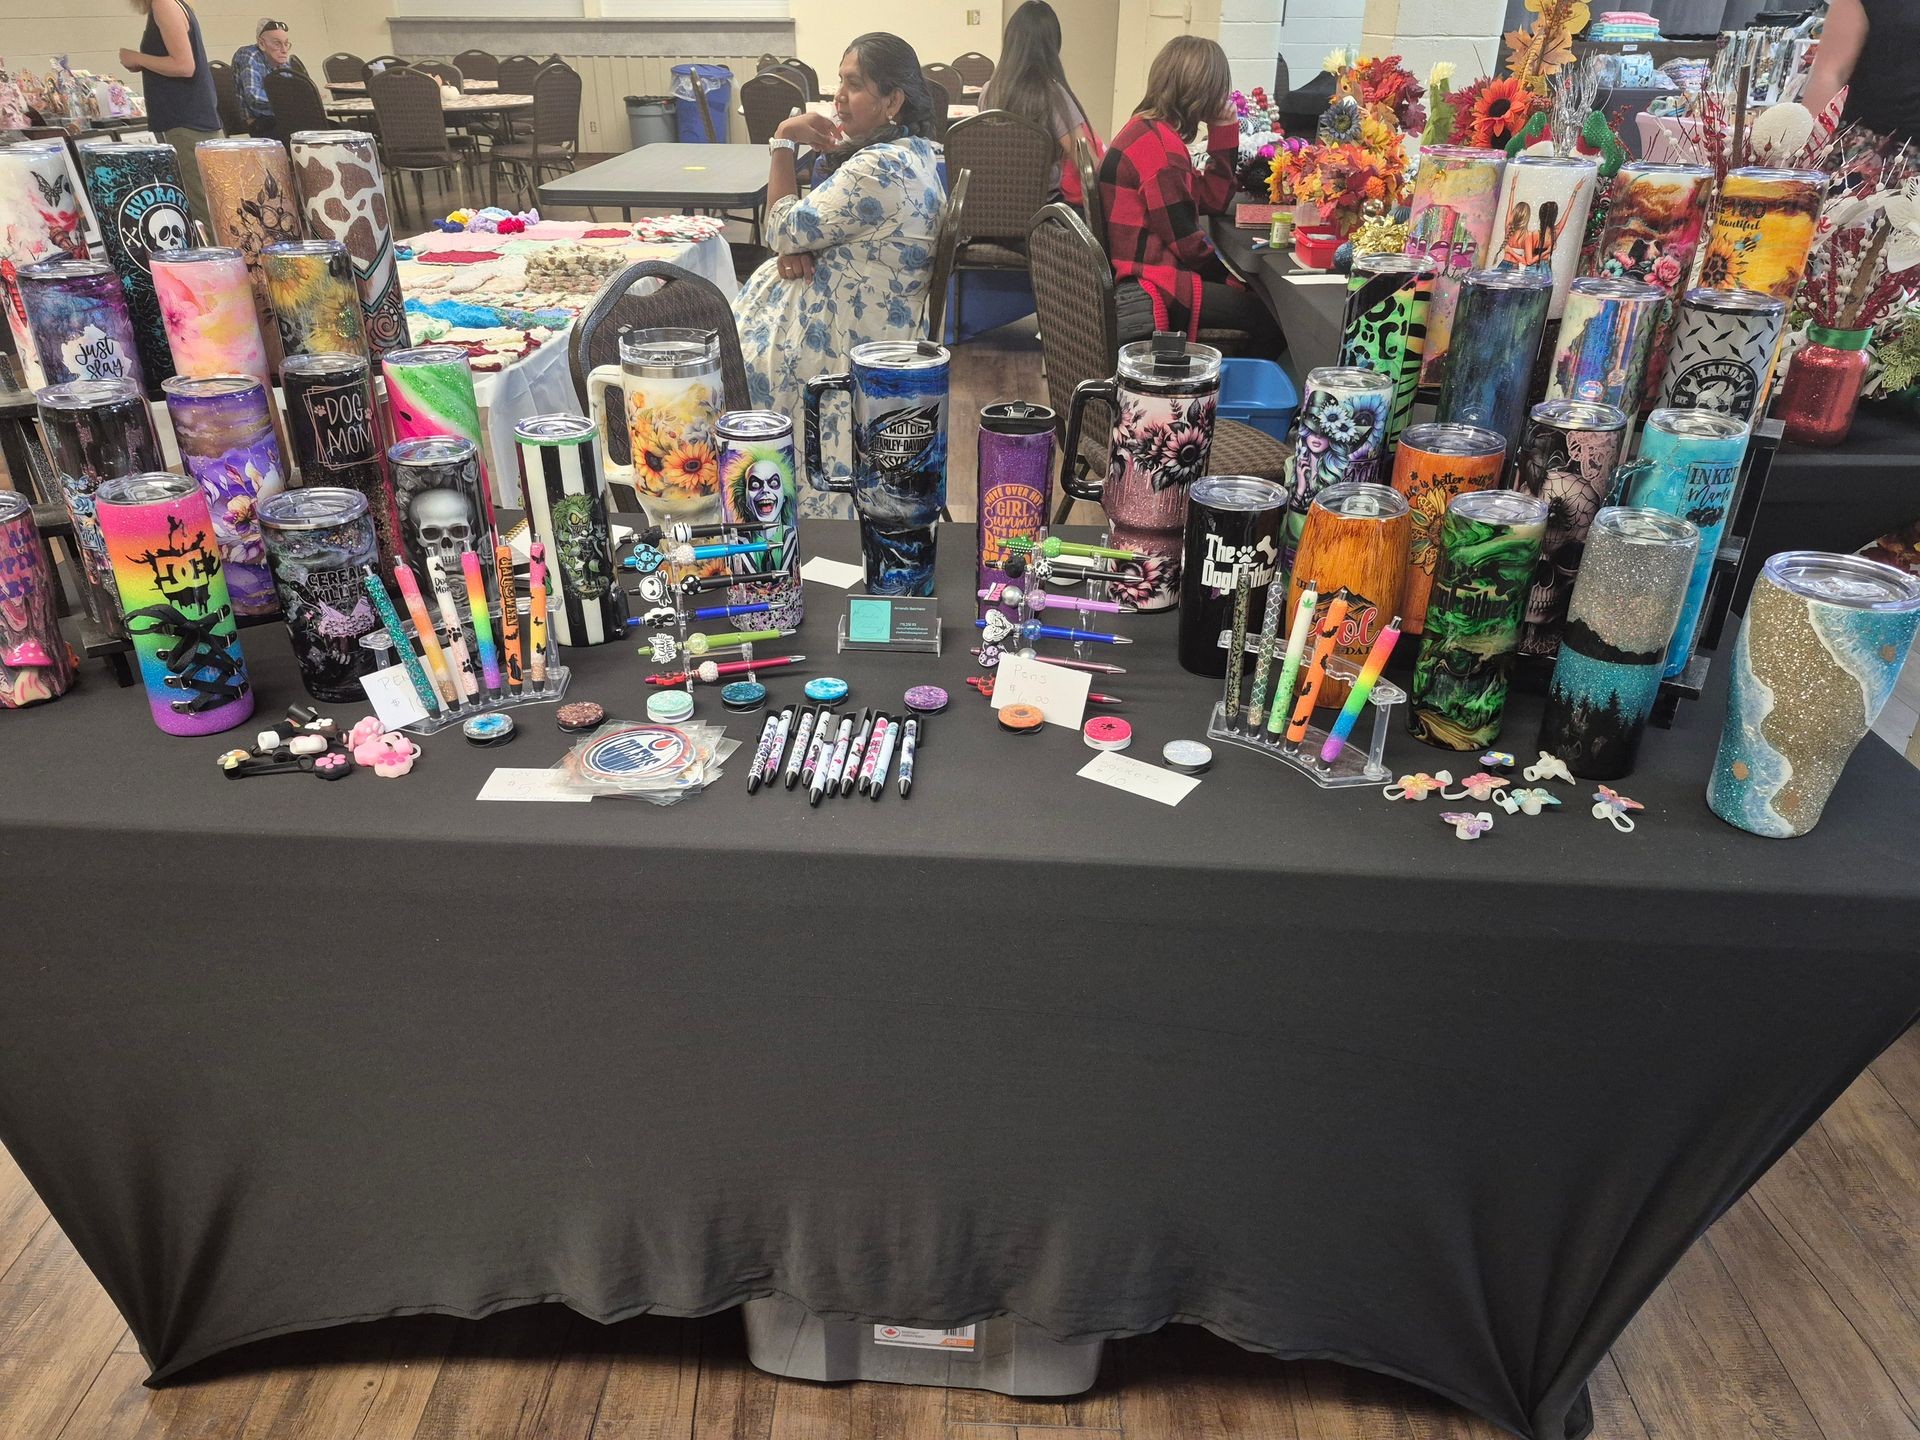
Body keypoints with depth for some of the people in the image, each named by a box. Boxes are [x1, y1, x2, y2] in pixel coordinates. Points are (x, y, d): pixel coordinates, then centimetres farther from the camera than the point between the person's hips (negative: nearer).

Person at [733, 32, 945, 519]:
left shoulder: (880, 168, -24)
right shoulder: (913, 151, 8)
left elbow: (784, 229, -18)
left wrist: (784, 141, -11)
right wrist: (795, 249, -6)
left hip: (843, 339, -10)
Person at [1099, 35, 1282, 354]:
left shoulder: (1152, 130, 15)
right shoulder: (1159, 143, -16)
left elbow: (1213, 200, 17)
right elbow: (1184, 237, -17)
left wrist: (1224, 127, 11)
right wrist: (1222, 273, 0)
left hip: (1146, 269, 11)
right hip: (1147, 285, -11)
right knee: (1268, 319, -12)